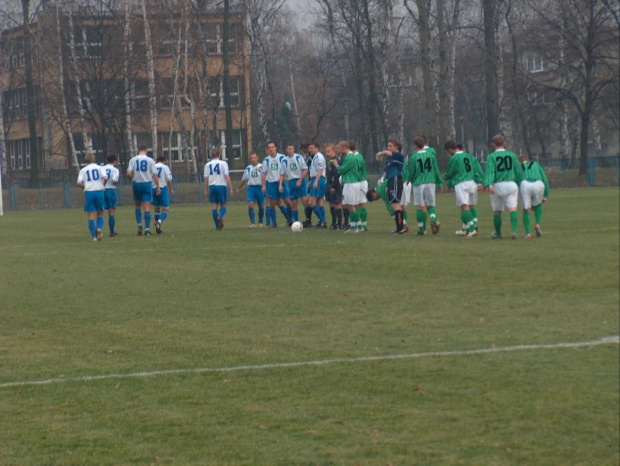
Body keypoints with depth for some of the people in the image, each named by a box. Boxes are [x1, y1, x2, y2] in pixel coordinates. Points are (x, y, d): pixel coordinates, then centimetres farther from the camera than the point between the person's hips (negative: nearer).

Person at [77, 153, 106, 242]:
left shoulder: (83, 170, 7)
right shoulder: (99, 168, 5)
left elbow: (79, 183, -4)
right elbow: (105, 178, -10)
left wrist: (84, 186, 14)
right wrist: (103, 185, 8)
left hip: (89, 193, 0)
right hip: (99, 192, 0)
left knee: (91, 216, 3)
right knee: (100, 214, 13)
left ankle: (94, 236, -6)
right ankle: (99, 228, -16)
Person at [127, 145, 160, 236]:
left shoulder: (133, 160, 1)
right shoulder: (150, 160, -2)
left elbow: (129, 173, -7)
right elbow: (155, 175, -4)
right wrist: (158, 187, 2)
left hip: (137, 184, 1)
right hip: (147, 183, -1)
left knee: (138, 205, 19)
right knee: (147, 207, -1)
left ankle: (139, 224, 4)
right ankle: (147, 229, -6)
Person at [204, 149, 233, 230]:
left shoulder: (207, 165, 8)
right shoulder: (223, 163, -2)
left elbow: (206, 179, 6)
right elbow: (227, 177, -8)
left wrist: (206, 191, 10)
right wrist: (231, 188, -6)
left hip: (212, 187, 3)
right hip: (221, 186, -3)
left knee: (214, 206, 6)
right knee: (223, 205, 6)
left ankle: (217, 225, 2)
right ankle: (220, 216, -25)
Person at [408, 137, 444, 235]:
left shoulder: (414, 158, -6)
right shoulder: (431, 154, 3)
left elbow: (411, 173, 1)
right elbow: (436, 170, 7)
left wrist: (411, 180, 23)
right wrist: (439, 183, 14)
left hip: (419, 184, -3)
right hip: (431, 182, 3)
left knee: (421, 207, 4)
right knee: (431, 205, 11)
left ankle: (422, 229, 5)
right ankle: (434, 219, -18)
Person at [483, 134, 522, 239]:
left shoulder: (491, 157, 0)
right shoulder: (512, 155, 7)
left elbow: (490, 171, -15)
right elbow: (518, 171, 7)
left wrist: (489, 184, -28)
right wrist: (519, 184, 21)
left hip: (497, 186, -1)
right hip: (511, 184, 1)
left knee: (497, 211, 14)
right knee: (513, 209, -8)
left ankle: (498, 233, 26)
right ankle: (513, 230, -28)